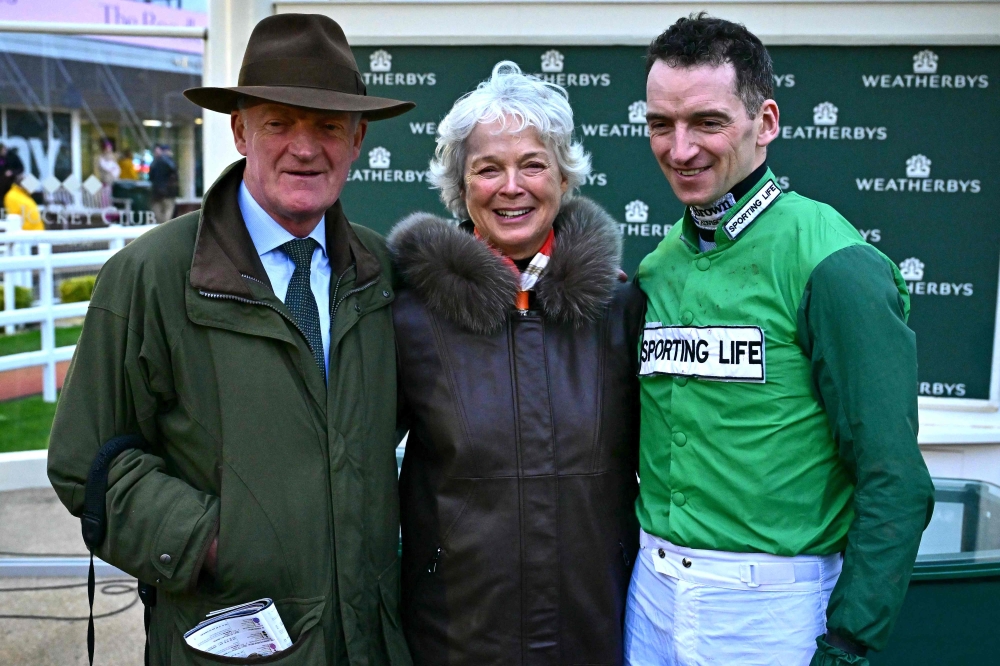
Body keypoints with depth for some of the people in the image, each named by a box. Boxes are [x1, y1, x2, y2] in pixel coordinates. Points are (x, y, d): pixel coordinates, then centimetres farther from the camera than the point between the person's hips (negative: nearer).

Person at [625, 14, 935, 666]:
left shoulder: (832, 264, -15)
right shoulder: (657, 266, 4)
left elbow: (894, 482, -15)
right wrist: (650, 552, 8)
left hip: (769, 604, -5)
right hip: (652, 584, 5)